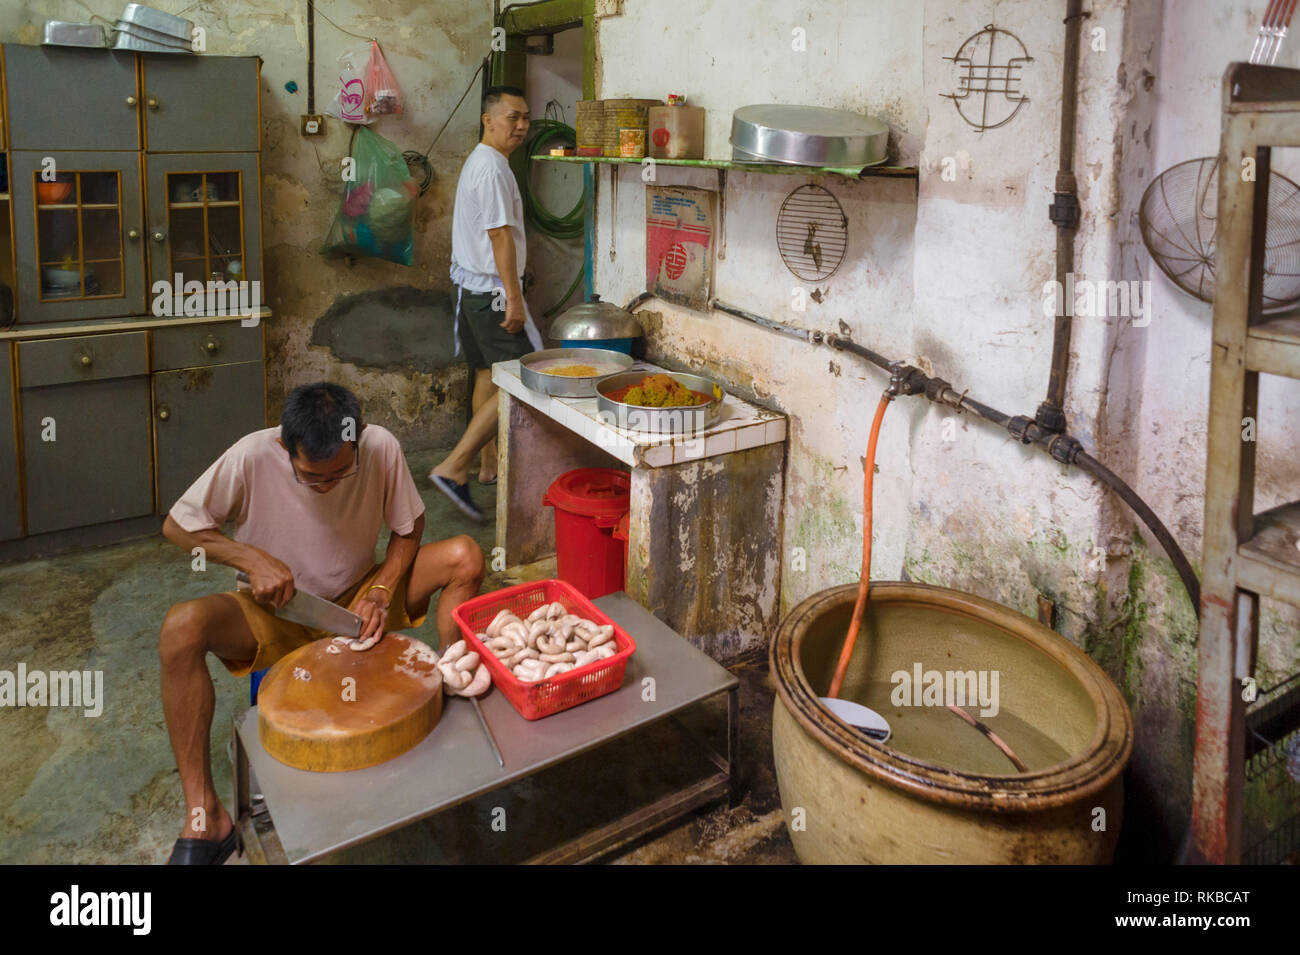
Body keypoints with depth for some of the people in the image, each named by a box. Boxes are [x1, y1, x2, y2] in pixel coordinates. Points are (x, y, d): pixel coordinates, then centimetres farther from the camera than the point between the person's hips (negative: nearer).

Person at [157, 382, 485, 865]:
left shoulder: (381, 447, -19)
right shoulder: (252, 457, -23)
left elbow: (408, 529, -4)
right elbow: (177, 525, -10)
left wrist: (381, 591, -20)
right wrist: (252, 558, -24)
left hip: (357, 602, 1)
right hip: (277, 614, -1)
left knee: (465, 556, -21)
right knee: (180, 627, -32)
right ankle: (204, 819, -24)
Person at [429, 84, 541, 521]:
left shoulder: (477, 162, 17)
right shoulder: (493, 168, -16)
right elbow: (501, 237, -21)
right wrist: (514, 299, -22)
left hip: (471, 285, 11)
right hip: (491, 289, -11)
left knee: (488, 375, 15)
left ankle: (490, 465, 25)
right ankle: (454, 467, -12)